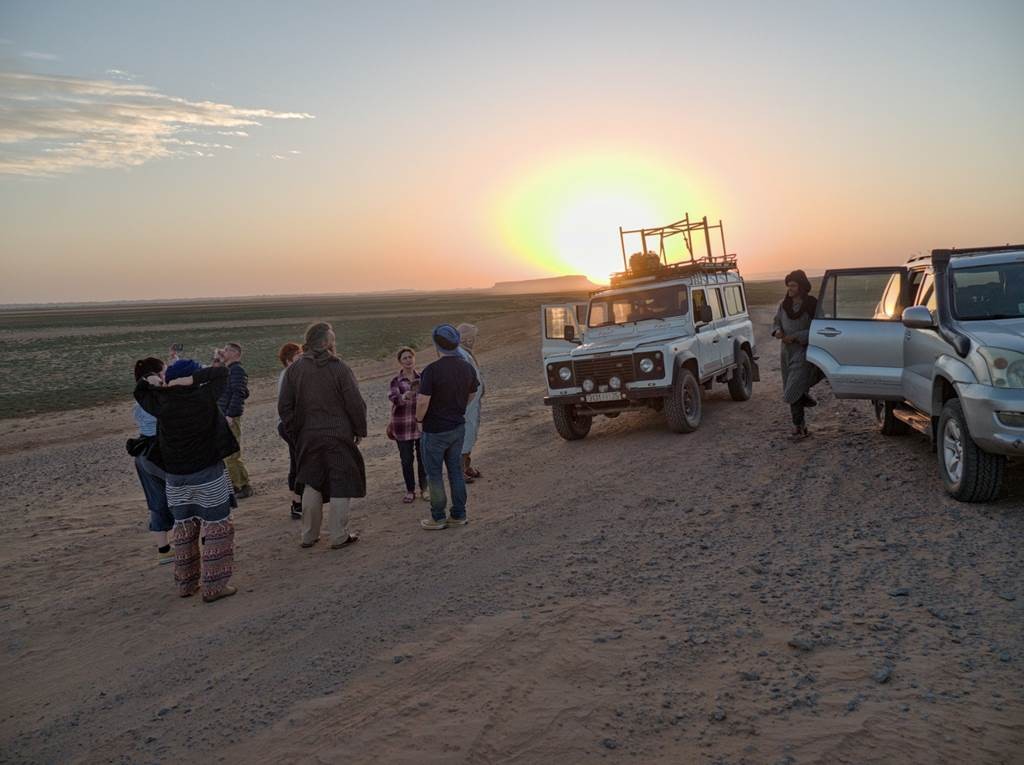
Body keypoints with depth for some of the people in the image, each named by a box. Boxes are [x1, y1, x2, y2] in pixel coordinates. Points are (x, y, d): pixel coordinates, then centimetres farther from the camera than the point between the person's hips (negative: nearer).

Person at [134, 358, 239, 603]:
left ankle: (186, 583, 26)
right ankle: (213, 586, 2)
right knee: (216, 528, 3)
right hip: (208, 473, -4)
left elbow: (140, 391, 14)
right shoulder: (204, 397, -13)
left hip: (175, 477, 4)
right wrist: (192, 379, -10)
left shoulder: (161, 403, -5)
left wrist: (153, 382, -4)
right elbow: (221, 372, 0)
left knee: (184, 529, 17)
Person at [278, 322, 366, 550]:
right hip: (339, 437, -4)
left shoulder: (294, 370, 0)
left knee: (312, 485, 17)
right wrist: (360, 429, 3)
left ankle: (309, 535, 22)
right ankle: (339, 536, 10)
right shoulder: (339, 368, -12)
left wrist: (295, 434, 11)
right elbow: (355, 403, -11)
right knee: (340, 484, 6)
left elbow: (284, 407, 2)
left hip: (308, 437, 4)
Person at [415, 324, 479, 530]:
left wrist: (419, 418, -5)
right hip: (458, 426, 6)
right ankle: (459, 515, 21)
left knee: (435, 474, 6)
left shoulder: (432, 370, -22)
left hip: (435, 430, -6)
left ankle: (438, 518, 13)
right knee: (456, 471, 15)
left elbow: (423, 402, -24)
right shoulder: (467, 368, -1)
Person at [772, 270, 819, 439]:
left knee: (794, 390, -14)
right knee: (790, 389, 13)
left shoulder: (812, 306, -11)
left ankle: (798, 427, -6)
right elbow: (776, 321, 17)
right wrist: (777, 331, -5)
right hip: (787, 351, 6)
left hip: (803, 351, -6)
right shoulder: (784, 304, 6)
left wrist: (795, 336, -19)